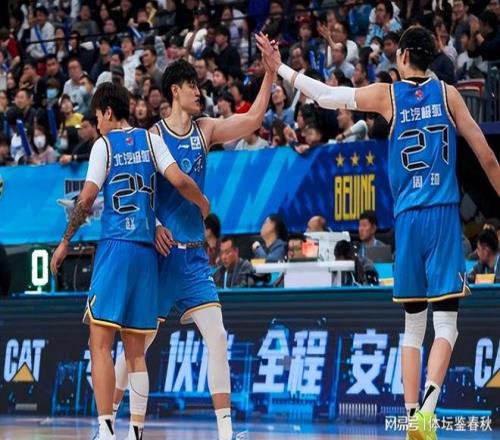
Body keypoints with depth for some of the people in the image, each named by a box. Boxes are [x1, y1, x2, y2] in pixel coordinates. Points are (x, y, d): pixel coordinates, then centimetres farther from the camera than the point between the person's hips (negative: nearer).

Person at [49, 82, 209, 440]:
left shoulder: (104, 144, 0)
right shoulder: (150, 139, 11)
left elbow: (86, 200, -5)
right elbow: (178, 180, -2)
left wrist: (65, 242, 6)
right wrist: (204, 205, 16)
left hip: (115, 247, -5)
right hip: (147, 250, 5)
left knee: (101, 343, -8)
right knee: (136, 352, 10)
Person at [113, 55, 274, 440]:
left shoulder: (206, 130, 8)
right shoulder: (153, 136, -4)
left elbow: (253, 119, -1)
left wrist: (271, 72, -10)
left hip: (194, 253, 4)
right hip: (160, 252, -4)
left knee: (217, 338, -7)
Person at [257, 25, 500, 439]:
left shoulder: (386, 94, 5)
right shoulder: (447, 93, 5)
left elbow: (326, 96, 10)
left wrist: (280, 67, 22)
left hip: (408, 218, 1)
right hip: (444, 215, -1)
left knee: (413, 325, 11)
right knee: (446, 323, -4)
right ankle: (428, 407, -24)